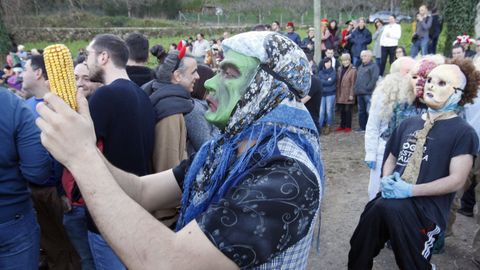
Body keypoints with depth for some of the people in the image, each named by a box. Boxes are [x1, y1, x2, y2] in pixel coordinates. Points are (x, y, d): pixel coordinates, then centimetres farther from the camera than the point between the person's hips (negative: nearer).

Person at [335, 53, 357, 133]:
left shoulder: (353, 70, -9)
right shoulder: (340, 69, 10)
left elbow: (353, 83, -12)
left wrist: (351, 94, -14)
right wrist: (337, 93, 8)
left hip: (348, 95, -5)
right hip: (340, 94, 6)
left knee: (347, 110, 2)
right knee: (341, 110, 12)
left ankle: (348, 126, 14)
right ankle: (342, 125, 23)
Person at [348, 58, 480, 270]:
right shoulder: (409, 124, 17)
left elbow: (456, 180, -9)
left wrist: (410, 190, -17)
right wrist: (386, 180, 0)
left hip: (427, 207, -4)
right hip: (393, 198, 4)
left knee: (385, 208, -30)